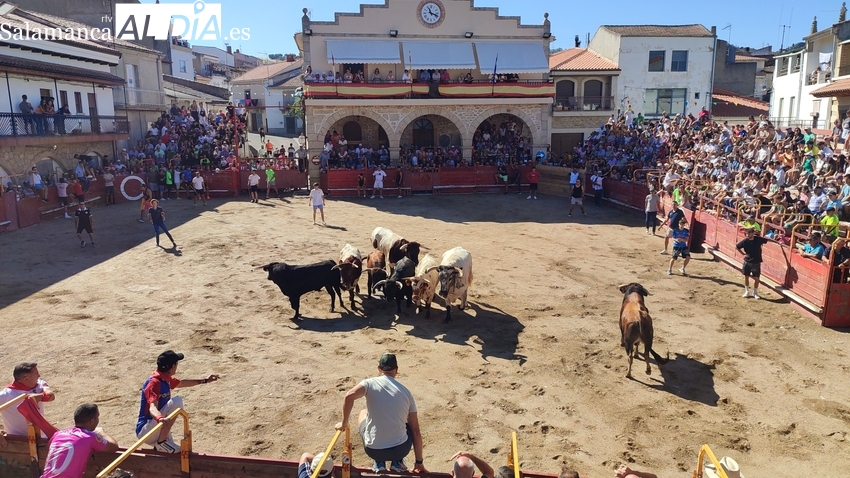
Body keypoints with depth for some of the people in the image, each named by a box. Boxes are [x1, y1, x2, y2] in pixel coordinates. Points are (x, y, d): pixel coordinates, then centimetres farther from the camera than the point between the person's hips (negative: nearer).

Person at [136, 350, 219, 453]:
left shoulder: (165, 379, 8)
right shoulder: (154, 383, -21)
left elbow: (181, 383, 29)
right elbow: (152, 407, -37)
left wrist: (205, 380, 34)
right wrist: (160, 418, -59)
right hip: (145, 431, -10)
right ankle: (161, 442, -18)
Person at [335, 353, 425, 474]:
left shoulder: (370, 383, -3)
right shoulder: (406, 391, 3)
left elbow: (349, 396, -25)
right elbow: (415, 431, 6)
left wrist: (344, 423, -8)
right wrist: (419, 462, 16)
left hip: (374, 450, -1)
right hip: (400, 450, 1)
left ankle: (379, 463, 21)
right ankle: (397, 462, 20)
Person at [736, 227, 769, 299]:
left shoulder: (758, 239, -13)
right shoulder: (745, 241, -11)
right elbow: (736, 247, 3)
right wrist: (743, 253, -3)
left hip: (756, 262, -1)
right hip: (747, 261, 1)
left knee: (756, 278, 3)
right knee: (746, 277, 10)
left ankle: (755, 293, 21)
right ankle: (747, 292, 26)